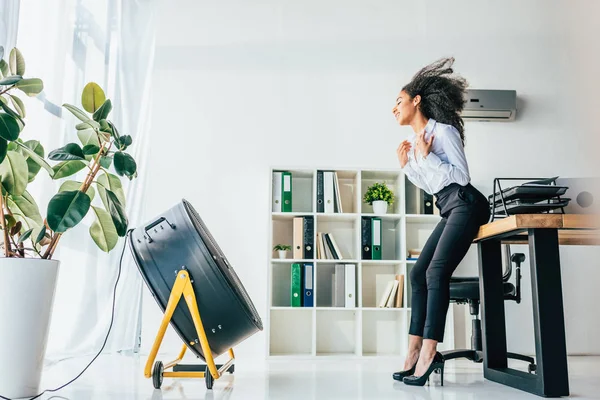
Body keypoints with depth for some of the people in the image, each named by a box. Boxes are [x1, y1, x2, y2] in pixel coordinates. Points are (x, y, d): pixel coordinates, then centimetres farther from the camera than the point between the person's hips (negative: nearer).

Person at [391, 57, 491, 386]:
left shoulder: (443, 130, -8)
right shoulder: (414, 141, 17)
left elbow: (462, 176, -13)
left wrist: (426, 155, -16)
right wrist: (407, 164, 8)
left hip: (466, 204, -10)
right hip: (449, 210, 10)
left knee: (436, 272, -21)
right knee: (419, 273, 3)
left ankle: (429, 353, -20)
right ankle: (414, 354, 4)